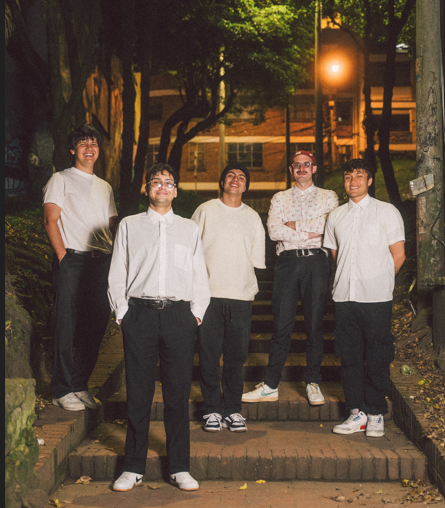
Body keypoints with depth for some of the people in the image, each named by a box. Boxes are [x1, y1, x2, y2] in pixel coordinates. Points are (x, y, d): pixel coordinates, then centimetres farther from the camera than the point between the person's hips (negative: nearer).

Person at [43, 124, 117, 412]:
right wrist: (62, 254, -13)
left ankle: (80, 384, 15)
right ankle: (63, 390, 1)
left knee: (97, 324, 4)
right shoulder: (61, 180, 7)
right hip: (72, 259, -5)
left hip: (103, 260, 6)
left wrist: (115, 257, 9)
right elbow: (50, 219, -3)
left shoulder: (105, 187, 24)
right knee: (67, 324, -6)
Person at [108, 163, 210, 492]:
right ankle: (134, 467, 14)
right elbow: (117, 275, 10)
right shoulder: (129, 226, 13)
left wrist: (196, 313, 3)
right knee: (139, 393, 2)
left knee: (178, 393, 1)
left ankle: (180, 467, 12)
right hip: (139, 314, 0)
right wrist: (122, 312, 1)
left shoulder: (190, 229, 16)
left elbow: (200, 276, 14)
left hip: (179, 314, 1)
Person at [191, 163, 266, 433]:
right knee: (209, 354, -1)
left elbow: (257, 259, 17)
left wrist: (244, 281, 8)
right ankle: (213, 410, 9)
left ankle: (233, 410, 13)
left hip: (241, 295, 2)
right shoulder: (205, 211, 9)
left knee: (237, 355, 3)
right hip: (209, 292, -2)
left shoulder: (253, 217, 15)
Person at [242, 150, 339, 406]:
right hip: (287, 262, 1)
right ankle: (271, 386, 5)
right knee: (282, 324, -1)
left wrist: (294, 225, -4)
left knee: (315, 324, 1)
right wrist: (311, 232, -6)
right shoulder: (280, 198, 17)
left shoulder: (328, 197, 13)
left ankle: (313, 383, 13)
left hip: (316, 262, -1)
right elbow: (274, 231, 0)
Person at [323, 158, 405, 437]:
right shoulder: (336, 216, 14)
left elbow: (398, 255, 2)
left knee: (377, 357, 0)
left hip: (376, 297, -4)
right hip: (345, 296, 4)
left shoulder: (387, 212, 3)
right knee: (349, 354, 5)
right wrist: (347, 280, 12)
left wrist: (379, 280, 3)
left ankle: (376, 414, 11)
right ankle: (357, 413, 14)